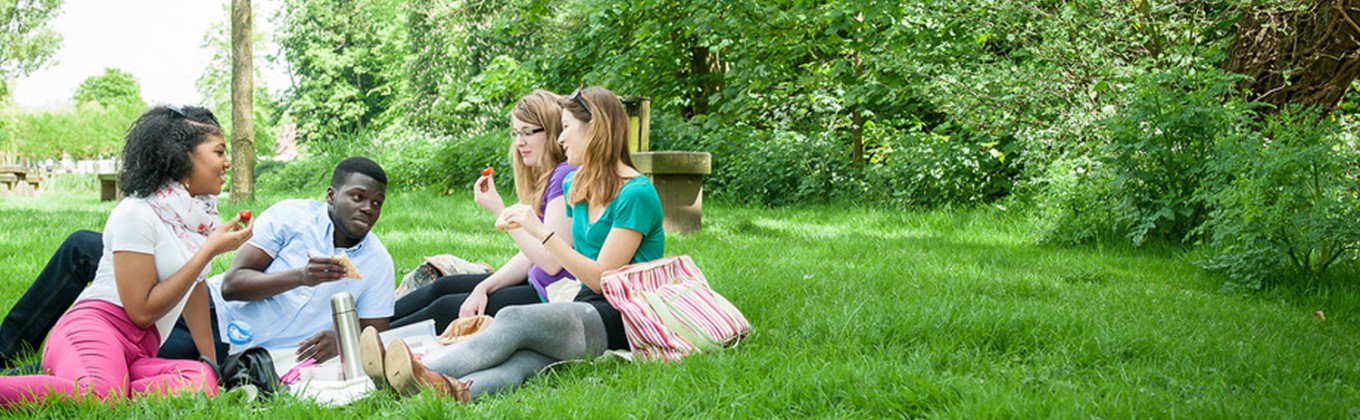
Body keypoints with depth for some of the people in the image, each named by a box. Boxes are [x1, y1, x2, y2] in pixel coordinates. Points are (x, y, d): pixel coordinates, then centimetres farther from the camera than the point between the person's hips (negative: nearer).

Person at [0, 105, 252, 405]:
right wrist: (209, 251, -9)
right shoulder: (136, 213, -7)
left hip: (139, 355, 8)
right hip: (94, 327, -8)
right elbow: (142, 311, -11)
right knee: (99, 393, -43)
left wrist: (212, 363, 27)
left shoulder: (200, 214, 16)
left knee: (204, 381, -29)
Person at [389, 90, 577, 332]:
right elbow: (528, 257, 11)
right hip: (537, 285, 9)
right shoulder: (543, 178, 13)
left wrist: (498, 209, -19)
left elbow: (551, 262, -24)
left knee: (448, 308, -3)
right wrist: (484, 287, -4)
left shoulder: (565, 176, -18)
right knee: (443, 287, 13)